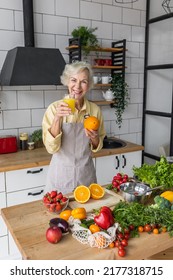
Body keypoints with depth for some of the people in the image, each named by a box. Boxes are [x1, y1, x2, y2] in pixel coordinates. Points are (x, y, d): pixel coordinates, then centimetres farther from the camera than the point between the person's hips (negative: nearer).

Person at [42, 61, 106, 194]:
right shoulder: (55, 108, -11)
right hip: (61, 173, -2)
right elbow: (51, 148, -16)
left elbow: (97, 147, 6)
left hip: (86, 174, 3)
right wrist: (57, 118, -28)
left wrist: (95, 138, -15)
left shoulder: (95, 109, -4)